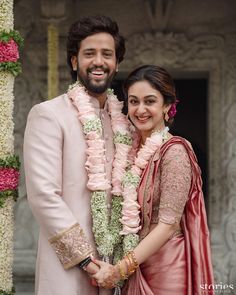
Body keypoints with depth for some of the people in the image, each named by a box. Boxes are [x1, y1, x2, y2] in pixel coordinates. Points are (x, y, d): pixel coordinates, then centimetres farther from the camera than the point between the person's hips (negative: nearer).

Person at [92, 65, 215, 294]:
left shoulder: (174, 152, -14)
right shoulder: (134, 150, 6)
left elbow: (168, 224, -18)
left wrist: (120, 269, -17)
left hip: (166, 268, -6)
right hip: (135, 267, 6)